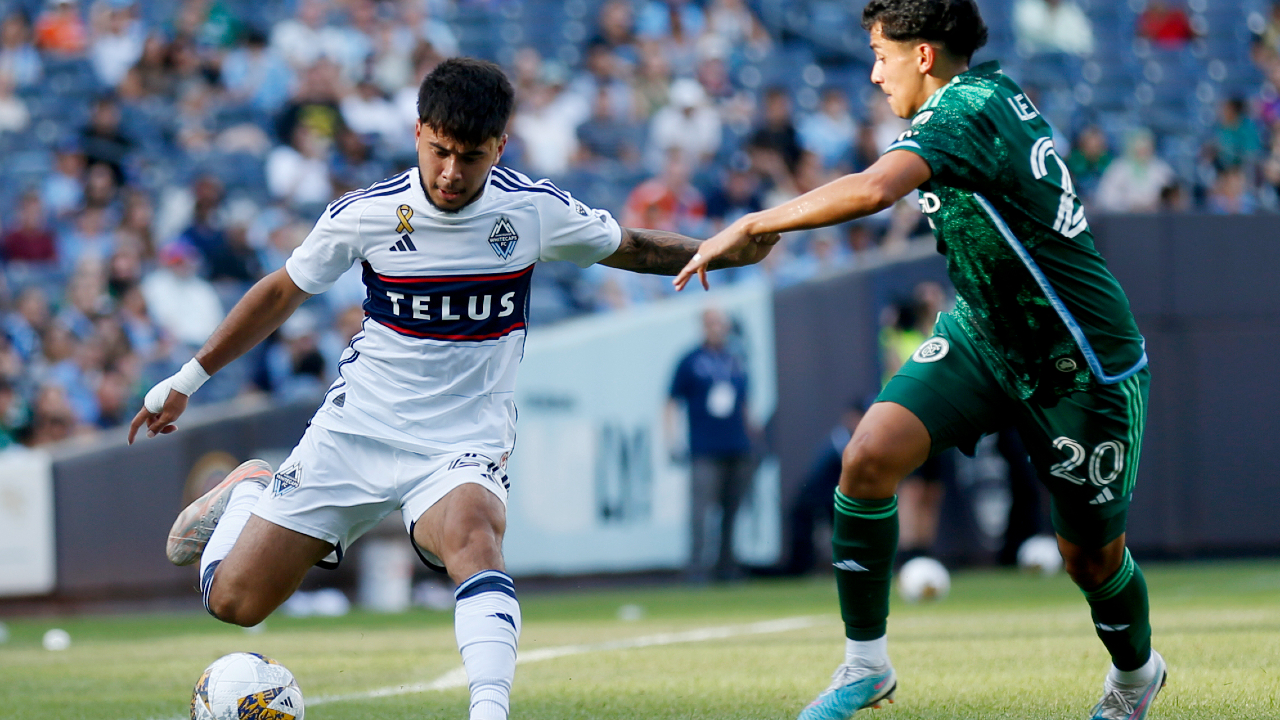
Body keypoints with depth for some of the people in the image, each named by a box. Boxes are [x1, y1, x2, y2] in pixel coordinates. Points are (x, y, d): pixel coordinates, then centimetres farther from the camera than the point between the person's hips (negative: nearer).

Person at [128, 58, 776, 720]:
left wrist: (721, 251, -5)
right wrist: (188, 379, 10)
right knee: (233, 601, 1)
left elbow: (629, 248, 10)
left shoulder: (532, 210, -8)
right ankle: (248, 492, 34)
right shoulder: (364, 215, -9)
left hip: (465, 443, -1)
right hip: (355, 430, 1)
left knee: (473, 534, -37)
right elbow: (282, 293, 6)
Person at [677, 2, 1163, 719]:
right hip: (982, 333, 8)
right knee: (869, 455, -15)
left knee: (1092, 555, 8)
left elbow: (874, 190, -42)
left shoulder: (966, 110, -25)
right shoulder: (993, 90, 2)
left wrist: (750, 226, -35)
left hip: (1081, 365, -8)